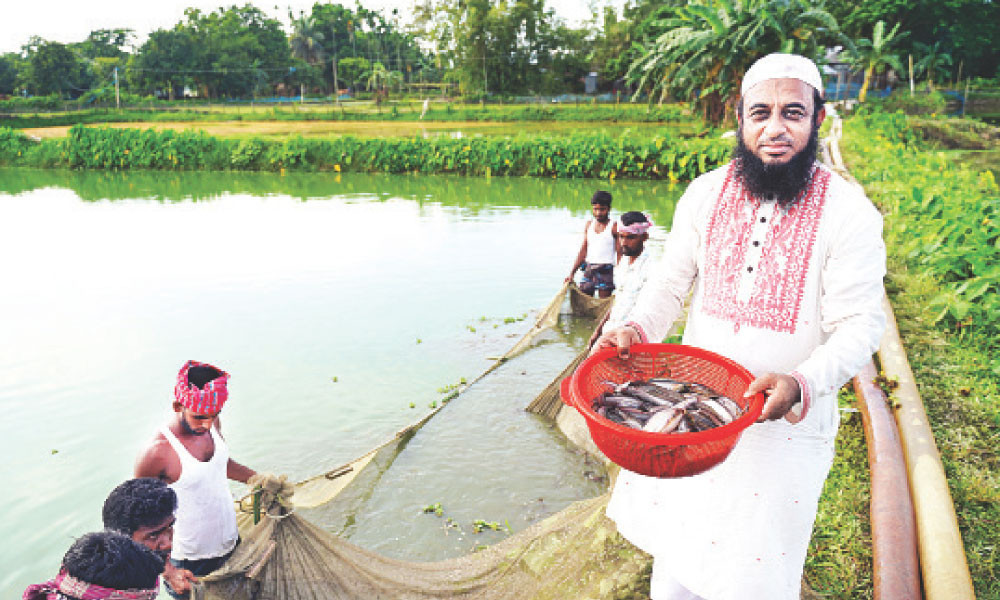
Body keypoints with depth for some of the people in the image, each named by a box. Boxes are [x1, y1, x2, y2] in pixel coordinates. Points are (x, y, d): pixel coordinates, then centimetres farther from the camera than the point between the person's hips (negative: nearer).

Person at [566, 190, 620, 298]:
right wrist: (572, 273, 6)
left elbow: (619, 254, -6)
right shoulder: (588, 225, 10)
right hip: (588, 269, 5)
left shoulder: (614, 227, -4)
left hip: (606, 271, -5)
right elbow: (583, 251, 11)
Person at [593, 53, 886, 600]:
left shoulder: (847, 211, -11)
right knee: (675, 551, 17)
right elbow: (671, 280, 6)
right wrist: (636, 330, -13)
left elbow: (859, 323, -12)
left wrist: (802, 384, -29)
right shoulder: (705, 192, -2)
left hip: (786, 424, -2)